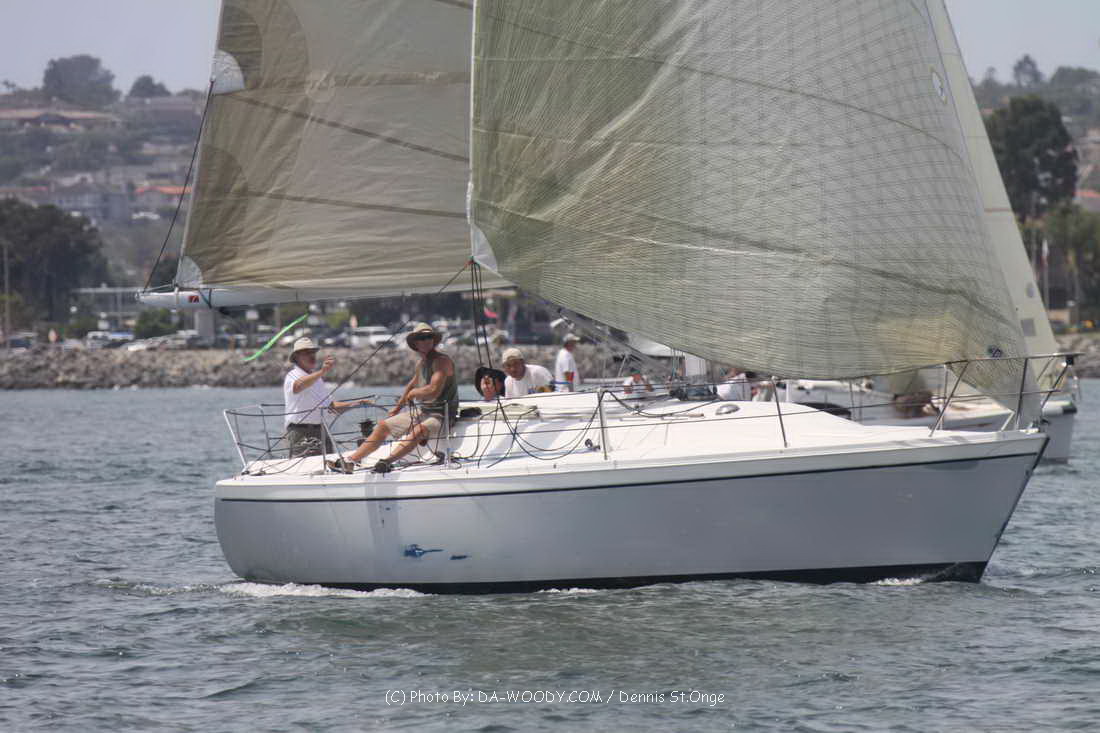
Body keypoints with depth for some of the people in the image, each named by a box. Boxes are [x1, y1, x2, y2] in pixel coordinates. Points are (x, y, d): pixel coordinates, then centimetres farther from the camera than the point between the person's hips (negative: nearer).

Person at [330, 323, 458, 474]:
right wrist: (397, 407, 37)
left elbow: (434, 391, -27)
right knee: (383, 425, 9)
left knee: (419, 430, -40)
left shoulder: (442, 360, -15)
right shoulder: (421, 364, 13)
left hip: (441, 415, -9)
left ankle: (386, 461, -57)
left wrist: (413, 393, -9)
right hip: (422, 411, 9)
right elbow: (412, 385, 33)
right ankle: (350, 461, 7)